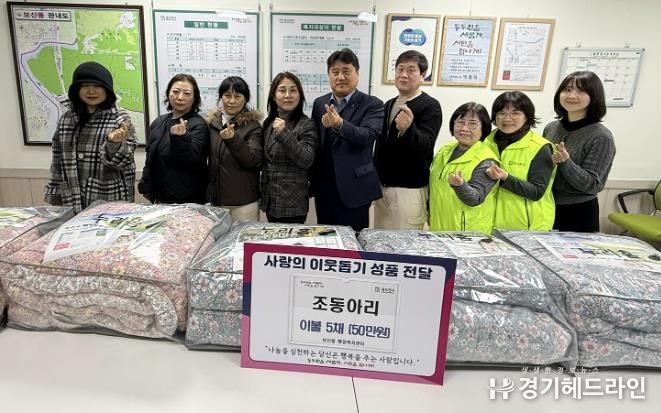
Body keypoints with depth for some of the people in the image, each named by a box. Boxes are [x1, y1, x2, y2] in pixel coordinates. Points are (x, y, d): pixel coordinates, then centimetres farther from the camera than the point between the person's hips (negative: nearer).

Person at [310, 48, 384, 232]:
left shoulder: (372, 105, -6)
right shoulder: (319, 103, 9)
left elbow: (367, 136, -23)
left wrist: (339, 125, -40)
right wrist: (312, 182, 12)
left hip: (353, 189, -5)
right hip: (323, 188, 5)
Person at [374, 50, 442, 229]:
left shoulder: (430, 106, -10)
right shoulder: (388, 105, 11)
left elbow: (425, 146, -24)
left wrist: (408, 129, -44)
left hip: (409, 190, -6)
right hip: (382, 187, 7)